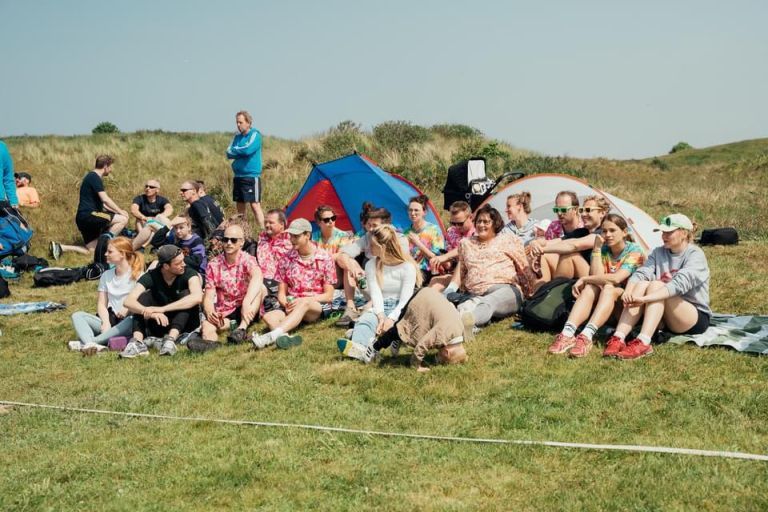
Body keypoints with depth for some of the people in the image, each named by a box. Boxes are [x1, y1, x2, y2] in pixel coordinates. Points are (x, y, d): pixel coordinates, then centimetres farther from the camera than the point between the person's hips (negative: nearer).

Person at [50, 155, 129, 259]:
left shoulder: (93, 177, 22)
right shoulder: (94, 177, -9)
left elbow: (101, 203, 26)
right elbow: (105, 199, -18)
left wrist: (116, 211, 14)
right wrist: (120, 211, -10)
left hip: (84, 218, 10)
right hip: (88, 215, -10)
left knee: (91, 251, 10)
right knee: (123, 219, -17)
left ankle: (59, 247, 5)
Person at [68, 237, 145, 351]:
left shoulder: (137, 275, 1)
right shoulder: (106, 275, 15)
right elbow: (101, 304, 9)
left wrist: (128, 309, -24)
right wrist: (106, 322, -10)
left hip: (126, 322, -5)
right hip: (111, 319, 5)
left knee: (133, 320, -39)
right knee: (77, 315, -15)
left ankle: (86, 342, -46)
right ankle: (91, 345, -47)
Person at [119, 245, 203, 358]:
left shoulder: (189, 274, -18)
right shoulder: (151, 277, -12)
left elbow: (197, 297, -38)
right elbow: (128, 301, -25)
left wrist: (161, 309, -43)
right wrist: (150, 312, -45)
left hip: (184, 324, -2)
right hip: (161, 322, 2)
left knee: (186, 294, -27)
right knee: (144, 296, -19)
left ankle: (170, 340, -40)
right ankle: (138, 342, -36)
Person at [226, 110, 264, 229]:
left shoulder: (255, 134, -5)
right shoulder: (237, 136, 14)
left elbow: (248, 149, -21)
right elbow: (229, 153, 6)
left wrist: (235, 150, -5)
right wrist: (241, 152, -10)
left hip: (252, 176, -7)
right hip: (238, 176, 7)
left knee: (255, 205, -11)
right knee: (240, 207, 10)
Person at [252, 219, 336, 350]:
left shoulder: (324, 258, 0)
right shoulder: (286, 260, 9)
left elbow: (328, 295, -1)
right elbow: (281, 294, 10)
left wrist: (304, 300, -16)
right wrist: (287, 304, -14)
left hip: (318, 308, -3)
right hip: (292, 308, 4)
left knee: (304, 303, -38)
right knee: (269, 317, -27)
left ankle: (271, 336, -55)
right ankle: (287, 338, -59)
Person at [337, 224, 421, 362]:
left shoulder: (407, 266, -4)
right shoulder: (371, 265, 10)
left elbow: (405, 299, -10)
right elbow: (376, 294, -2)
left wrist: (391, 318, -25)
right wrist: (381, 316, -20)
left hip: (401, 308, 0)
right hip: (381, 307, 0)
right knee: (365, 319, -33)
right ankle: (359, 347, -64)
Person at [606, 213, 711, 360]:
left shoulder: (695, 255, -12)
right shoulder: (658, 253, 8)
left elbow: (680, 283, -29)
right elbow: (641, 273, -9)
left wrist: (645, 299, -40)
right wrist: (628, 292, -32)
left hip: (696, 319, -5)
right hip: (665, 319, 5)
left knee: (656, 285, -29)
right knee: (642, 284, -22)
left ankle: (643, 343, -44)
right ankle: (618, 338, -36)